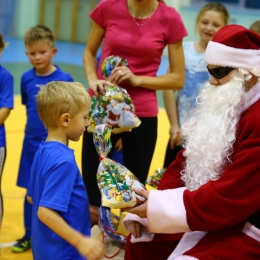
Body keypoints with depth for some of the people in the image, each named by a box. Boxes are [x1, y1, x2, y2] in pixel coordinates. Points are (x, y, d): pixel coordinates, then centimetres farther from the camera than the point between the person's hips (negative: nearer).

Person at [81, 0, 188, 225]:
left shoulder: (170, 19, -6)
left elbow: (178, 79, -1)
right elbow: (89, 52, 12)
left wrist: (137, 80, -14)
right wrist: (93, 79, -8)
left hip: (142, 115, -1)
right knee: (91, 194, 3)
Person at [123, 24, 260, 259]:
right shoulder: (223, 105, 9)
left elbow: (230, 198, -27)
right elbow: (187, 161, 10)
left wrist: (158, 207, -23)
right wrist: (146, 209, -3)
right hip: (207, 218, 10)